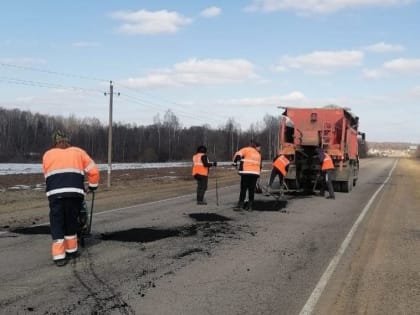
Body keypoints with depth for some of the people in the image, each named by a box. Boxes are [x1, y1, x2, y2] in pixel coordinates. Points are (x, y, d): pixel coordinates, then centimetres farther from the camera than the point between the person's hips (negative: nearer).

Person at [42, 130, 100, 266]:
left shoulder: (47, 154, 22)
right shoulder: (78, 152, 20)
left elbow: (47, 176, 20)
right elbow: (93, 171, 14)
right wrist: (93, 185, 30)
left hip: (55, 193, 0)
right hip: (75, 192, 1)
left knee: (57, 224, 7)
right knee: (71, 221, 18)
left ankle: (59, 256, 1)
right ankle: (71, 250, 28)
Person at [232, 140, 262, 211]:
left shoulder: (246, 149, 5)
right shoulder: (258, 154, 22)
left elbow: (238, 155, -8)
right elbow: (260, 165, 23)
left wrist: (235, 162, 6)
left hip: (246, 172, -5)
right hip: (255, 173, 5)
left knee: (243, 189, -2)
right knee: (252, 190, 9)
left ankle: (240, 205, -5)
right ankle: (250, 206, 8)